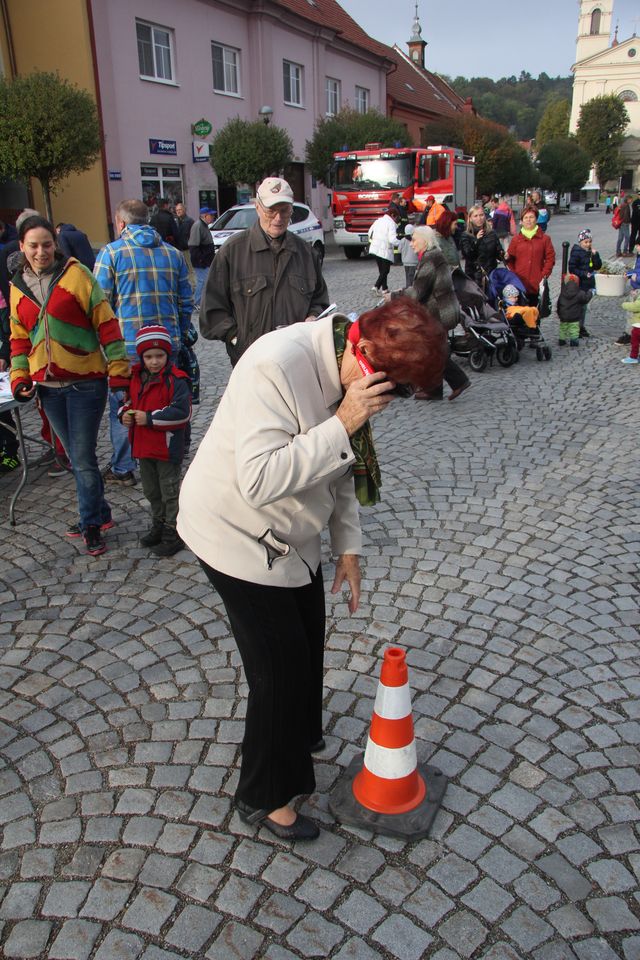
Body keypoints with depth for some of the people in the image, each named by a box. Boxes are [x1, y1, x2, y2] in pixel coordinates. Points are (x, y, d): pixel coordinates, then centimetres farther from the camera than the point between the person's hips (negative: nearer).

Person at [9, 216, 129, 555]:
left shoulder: (75, 274, -6)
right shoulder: (17, 287, 10)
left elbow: (105, 323, -8)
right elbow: (19, 338, 18)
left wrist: (118, 369, -11)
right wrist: (20, 377, 6)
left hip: (85, 382, -5)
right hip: (48, 386, 5)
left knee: (83, 457, -3)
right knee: (76, 457, 14)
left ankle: (91, 523, 15)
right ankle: (99, 515, 29)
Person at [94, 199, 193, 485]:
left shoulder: (111, 253, -5)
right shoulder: (173, 253, 8)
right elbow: (186, 302, 10)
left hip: (126, 346, -4)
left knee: (122, 407, 9)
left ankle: (123, 469, 18)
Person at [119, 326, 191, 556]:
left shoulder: (176, 380, -17)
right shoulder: (135, 377, 5)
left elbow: (181, 413, -24)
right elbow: (128, 401, 18)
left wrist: (149, 418, -25)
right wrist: (125, 414, -5)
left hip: (168, 448, -7)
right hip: (143, 447, 7)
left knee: (170, 492, 5)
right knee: (151, 491, 21)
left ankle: (173, 533, 17)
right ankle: (159, 525, 39)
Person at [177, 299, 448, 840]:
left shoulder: (353, 372, -4)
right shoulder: (278, 365, -32)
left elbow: (341, 468, 8)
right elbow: (258, 480, -36)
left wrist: (348, 545, 6)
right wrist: (342, 425, -37)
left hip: (292, 533, 8)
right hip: (238, 535, -8)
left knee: (308, 645, 21)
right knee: (281, 664, 0)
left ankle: (299, 740, 50)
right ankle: (264, 798, 24)